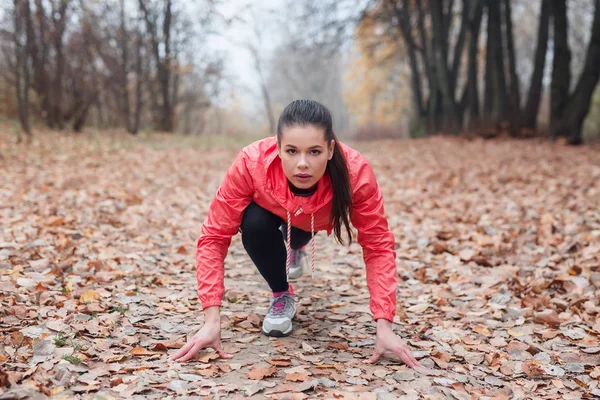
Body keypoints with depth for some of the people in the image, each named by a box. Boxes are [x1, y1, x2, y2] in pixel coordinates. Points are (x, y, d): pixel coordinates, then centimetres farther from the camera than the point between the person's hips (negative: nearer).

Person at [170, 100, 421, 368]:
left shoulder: (355, 171, -40)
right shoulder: (251, 163, -42)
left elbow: (377, 246, -32)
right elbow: (215, 236, -36)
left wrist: (384, 327, -40)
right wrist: (212, 321, -42)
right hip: (270, 212, -3)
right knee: (254, 224, -30)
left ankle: (295, 248, 23)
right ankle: (281, 295, -1)